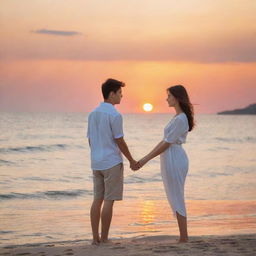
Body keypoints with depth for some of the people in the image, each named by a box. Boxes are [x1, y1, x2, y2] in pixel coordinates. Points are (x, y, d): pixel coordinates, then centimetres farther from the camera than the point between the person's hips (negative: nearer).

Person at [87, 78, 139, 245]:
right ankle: (104, 239, 1)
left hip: (96, 163, 7)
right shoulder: (115, 115, -13)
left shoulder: (93, 114, 10)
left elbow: (90, 140, 14)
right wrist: (132, 161, -1)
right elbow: (120, 141, -11)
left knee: (97, 199, 9)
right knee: (109, 201, -2)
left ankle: (95, 237, 9)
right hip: (112, 163, -7)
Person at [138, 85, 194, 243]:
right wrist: (146, 157, 15)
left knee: (177, 200, -5)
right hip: (170, 160, 10)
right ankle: (184, 237, 15)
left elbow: (167, 143, -16)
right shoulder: (177, 117, 15)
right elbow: (165, 141, 17)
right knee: (175, 199, 11)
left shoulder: (180, 119, -16)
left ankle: (184, 238, -1)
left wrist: (146, 159, -11)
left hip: (175, 160, -10)